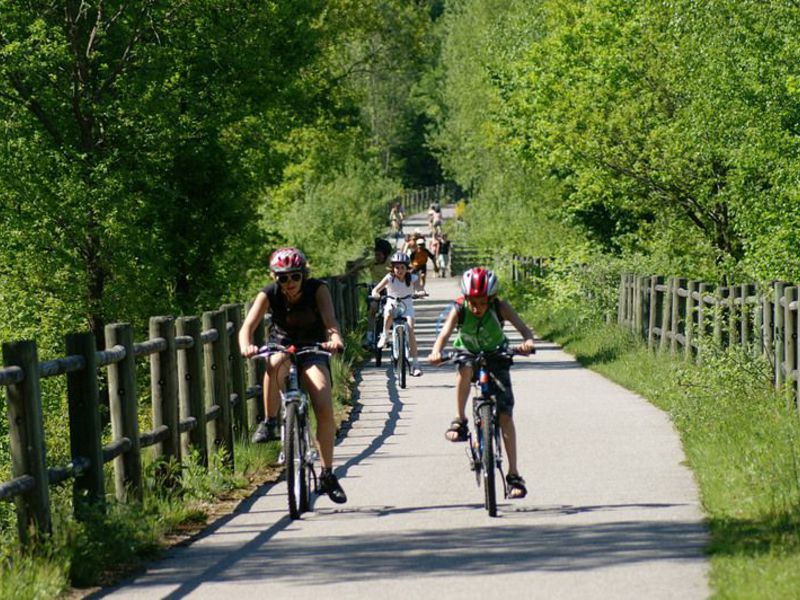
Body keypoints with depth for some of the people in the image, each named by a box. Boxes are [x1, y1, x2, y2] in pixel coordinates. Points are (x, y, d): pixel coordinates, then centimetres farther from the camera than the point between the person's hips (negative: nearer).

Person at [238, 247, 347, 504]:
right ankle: (269, 423, -25)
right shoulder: (269, 295, -18)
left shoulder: (317, 289, -19)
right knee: (275, 365, -40)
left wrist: (335, 337, -56)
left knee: (325, 409, -17)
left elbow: (330, 320, -33)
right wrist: (246, 346, -51)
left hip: (312, 350, 0)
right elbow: (248, 326, -28)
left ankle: (328, 475, -5)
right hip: (281, 346, 0)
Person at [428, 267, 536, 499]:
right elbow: (445, 332, -40)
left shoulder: (499, 307, -27)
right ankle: (460, 421, -21)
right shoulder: (459, 309, -27)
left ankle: (513, 475, -10)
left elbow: (522, 327, -39)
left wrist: (528, 341, -63)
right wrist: (436, 352, -62)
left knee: (505, 413, -12)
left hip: (496, 356, 0)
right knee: (465, 369, -39)